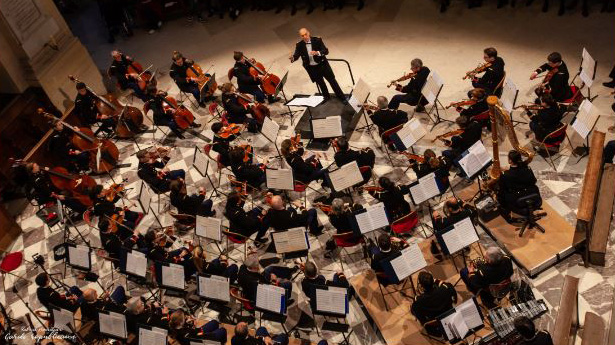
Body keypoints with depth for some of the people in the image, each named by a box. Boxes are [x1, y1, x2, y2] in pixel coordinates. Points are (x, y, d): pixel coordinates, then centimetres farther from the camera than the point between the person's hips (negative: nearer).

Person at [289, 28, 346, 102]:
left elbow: (326, 51, -17)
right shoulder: (299, 45, -8)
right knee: (321, 84, 18)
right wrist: (292, 58, -32)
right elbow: (296, 55, -8)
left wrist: (317, 53, -36)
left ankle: (342, 98, 23)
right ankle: (327, 98, 38)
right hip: (311, 68, 2)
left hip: (322, 65, -2)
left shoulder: (317, 40, -14)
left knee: (332, 81, 8)